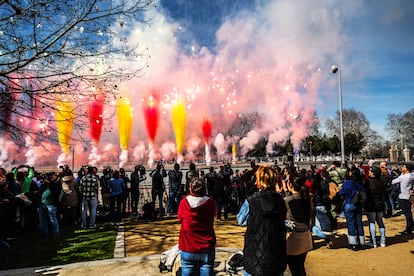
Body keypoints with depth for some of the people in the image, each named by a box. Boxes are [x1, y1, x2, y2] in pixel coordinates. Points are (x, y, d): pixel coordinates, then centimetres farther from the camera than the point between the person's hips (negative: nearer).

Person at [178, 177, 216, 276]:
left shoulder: (184, 202, -10)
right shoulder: (210, 202, -9)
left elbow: (180, 219, 4)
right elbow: (211, 219, 5)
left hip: (187, 249, 0)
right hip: (207, 249, 0)